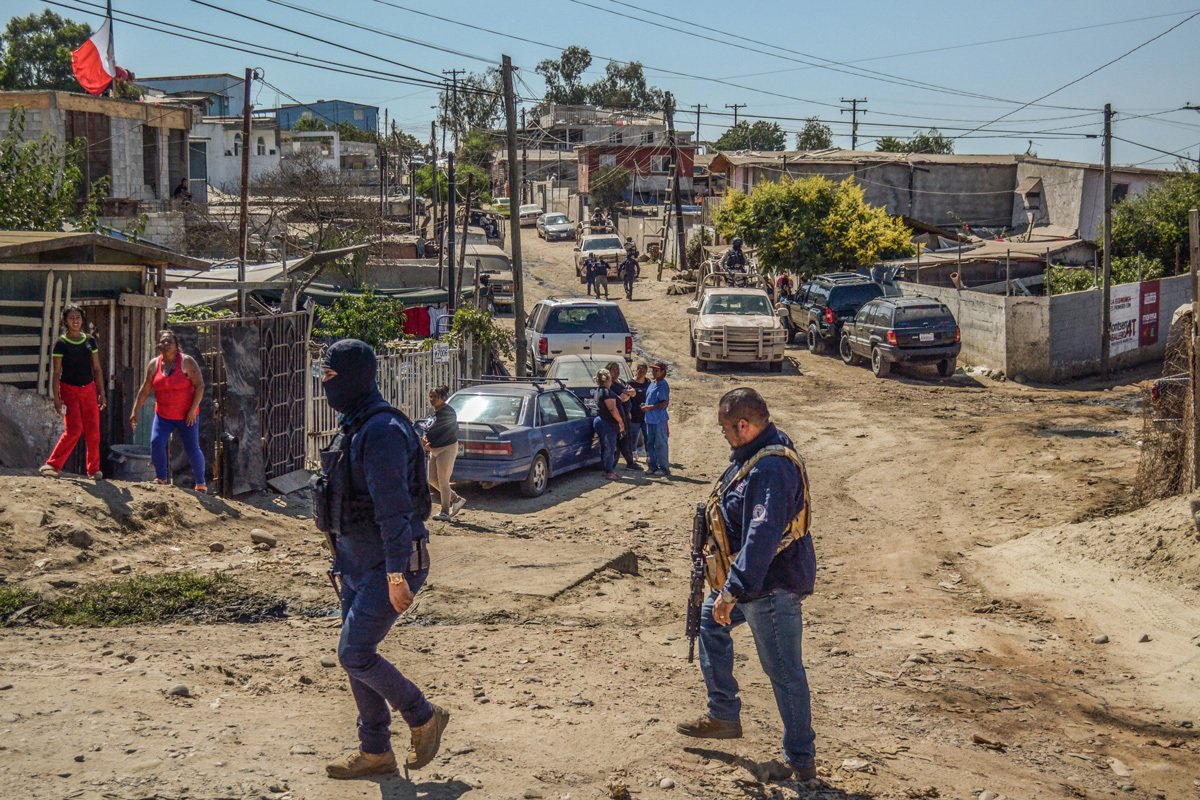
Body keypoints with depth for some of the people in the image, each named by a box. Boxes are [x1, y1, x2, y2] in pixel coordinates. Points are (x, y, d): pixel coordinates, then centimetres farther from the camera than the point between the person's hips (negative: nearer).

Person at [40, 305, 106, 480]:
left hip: (89, 390, 4)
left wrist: (101, 393, 7)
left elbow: (97, 369, 11)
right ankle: (52, 465, -10)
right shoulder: (61, 344, -5)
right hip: (69, 390, -4)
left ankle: (94, 470, 14)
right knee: (74, 430, -17)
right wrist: (56, 397, -13)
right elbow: (56, 373, -6)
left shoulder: (90, 341, 7)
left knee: (93, 431, 2)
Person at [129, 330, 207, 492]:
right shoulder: (154, 364, 1)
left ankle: (201, 483, 15)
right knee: (156, 443, -16)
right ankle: (161, 478, -3)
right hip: (163, 416, 3)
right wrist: (135, 412, 3)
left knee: (192, 450, -1)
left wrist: (193, 409, -17)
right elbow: (145, 390, 5)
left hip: (186, 416, -3)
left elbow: (200, 385, -10)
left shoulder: (187, 362, -9)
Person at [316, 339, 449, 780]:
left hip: (390, 566, -10)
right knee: (357, 655, 11)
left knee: (355, 654, -10)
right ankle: (375, 751, 21)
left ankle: (424, 719, 9)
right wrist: (343, 556, 23)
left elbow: (393, 506, -26)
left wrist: (396, 574, -29)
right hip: (357, 562, 10)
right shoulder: (352, 427, 11)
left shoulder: (381, 430, -21)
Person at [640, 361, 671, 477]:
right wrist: (645, 406, 10)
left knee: (660, 444, -4)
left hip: (659, 420, -9)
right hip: (649, 418, 9)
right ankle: (652, 466, 20)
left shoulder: (662, 385, -12)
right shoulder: (652, 384, 15)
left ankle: (664, 468, 1)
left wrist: (649, 407, -20)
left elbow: (664, 403, -18)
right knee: (650, 444, 12)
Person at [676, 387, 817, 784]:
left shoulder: (770, 469, -29)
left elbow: (762, 537, -36)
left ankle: (800, 760, 12)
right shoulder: (755, 453, 5)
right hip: (753, 578, 11)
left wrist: (733, 590, -36)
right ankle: (723, 715, 35)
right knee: (711, 619, 26)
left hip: (773, 584, -11)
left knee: (784, 672, 0)